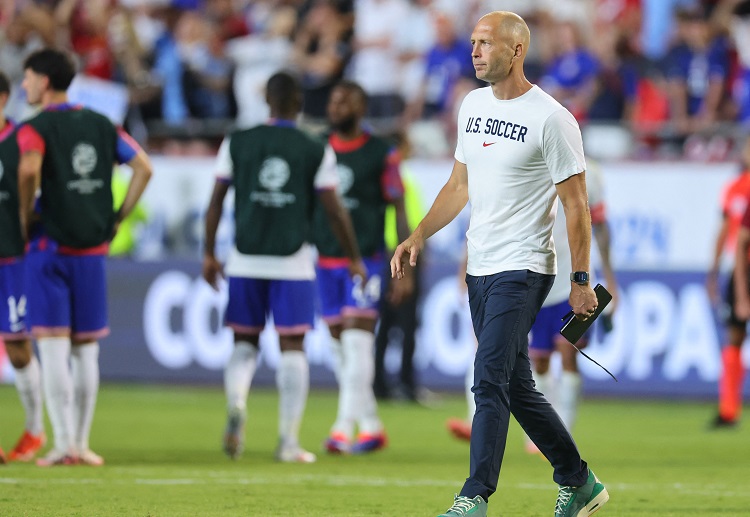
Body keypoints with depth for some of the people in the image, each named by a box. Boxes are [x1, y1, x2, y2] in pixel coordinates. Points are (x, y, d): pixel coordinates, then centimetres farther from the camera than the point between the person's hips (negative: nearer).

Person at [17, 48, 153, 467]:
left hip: (51, 245, -5)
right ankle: (82, 443, 11)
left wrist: (26, 215, -12)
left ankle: (64, 444, -9)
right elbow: (144, 168, 7)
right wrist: (118, 218, 9)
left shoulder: (36, 127, -7)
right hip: (93, 249, 5)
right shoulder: (101, 125, 10)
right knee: (86, 348, 10)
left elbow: (29, 168, -26)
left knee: (53, 345, -4)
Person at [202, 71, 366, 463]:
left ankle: (236, 404, -16)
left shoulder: (236, 144, 3)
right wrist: (355, 260, 12)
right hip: (293, 262, -1)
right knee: (292, 347, 3)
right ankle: (288, 441, 0)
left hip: (246, 261, 2)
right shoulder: (316, 152, -1)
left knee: (244, 342, 13)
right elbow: (334, 211, 1)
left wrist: (209, 254, 12)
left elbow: (216, 201, 3)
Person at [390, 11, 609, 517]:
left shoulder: (551, 119, -11)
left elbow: (576, 204, -9)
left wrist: (581, 280, -10)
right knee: (516, 388, 12)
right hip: (480, 267, 8)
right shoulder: (473, 105, 12)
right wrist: (418, 237, 13)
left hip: (523, 269, -8)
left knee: (490, 380, -17)